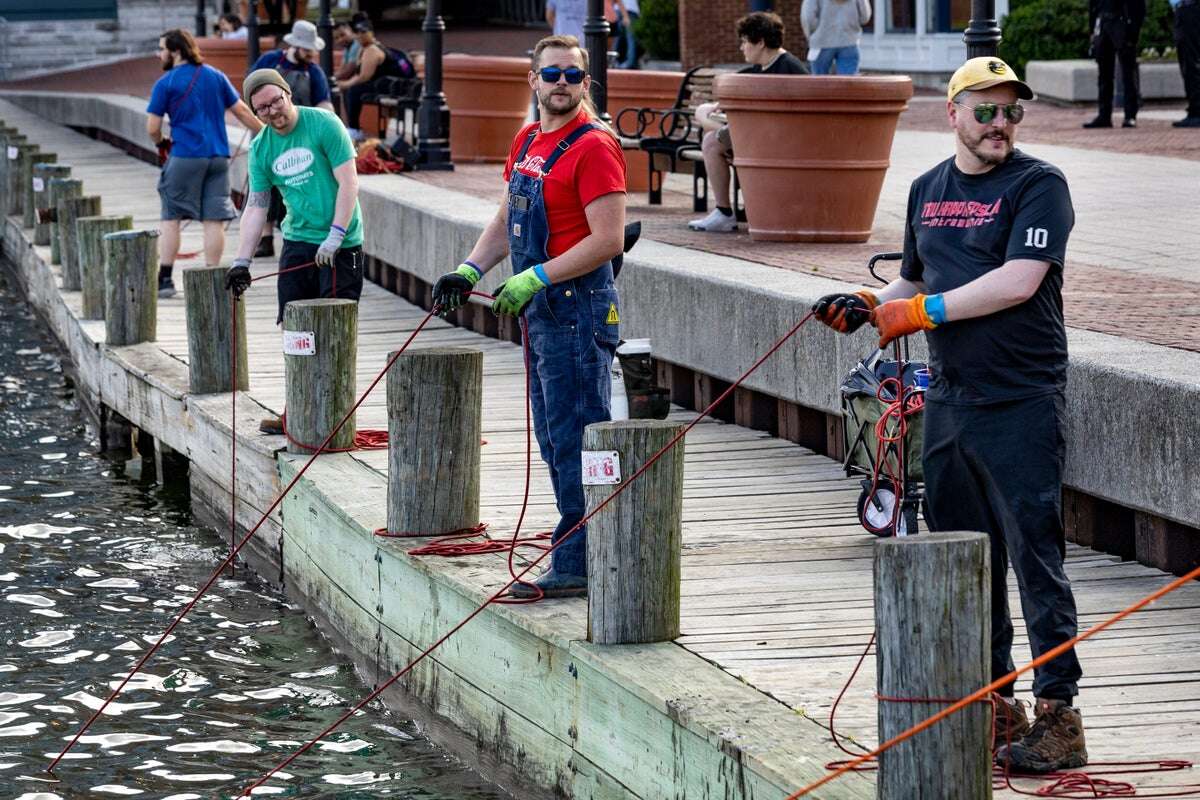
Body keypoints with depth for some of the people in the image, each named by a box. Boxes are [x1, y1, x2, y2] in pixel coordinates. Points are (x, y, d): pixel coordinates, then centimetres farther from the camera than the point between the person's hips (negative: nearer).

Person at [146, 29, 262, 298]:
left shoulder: (165, 84, -4)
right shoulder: (216, 76, 9)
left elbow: (152, 128, -6)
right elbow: (242, 111, 10)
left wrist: (162, 143, 15)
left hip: (185, 156, -3)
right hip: (218, 155, 4)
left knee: (171, 218, 5)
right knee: (214, 219, 3)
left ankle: (165, 279, 3)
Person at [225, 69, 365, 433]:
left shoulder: (324, 124, -9)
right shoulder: (261, 148, 7)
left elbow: (348, 183, -11)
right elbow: (256, 206, 9)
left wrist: (335, 237, -17)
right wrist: (241, 262, 3)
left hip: (340, 245, -5)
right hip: (297, 242, 5)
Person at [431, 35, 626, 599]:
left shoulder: (594, 147, -14)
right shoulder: (527, 142, 14)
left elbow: (608, 240, -20)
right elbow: (505, 222, 23)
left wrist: (535, 278, -21)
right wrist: (469, 270, 7)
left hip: (576, 308, -10)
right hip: (540, 310, 10)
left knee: (574, 440, -8)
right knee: (555, 441, 14)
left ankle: (576, 567, -5)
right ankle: (577, 557, 22)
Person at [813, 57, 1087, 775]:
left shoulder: (1039, 185, -6)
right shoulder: (928, 190, 15)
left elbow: (1018, 282, -19)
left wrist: (921, 310, -14)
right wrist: (866, 306, 5)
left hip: (1022, 402, -7)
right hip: (948, 400, 7)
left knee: (1035, 555, -7)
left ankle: (1060, 713, -4)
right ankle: (994, 705, 20)